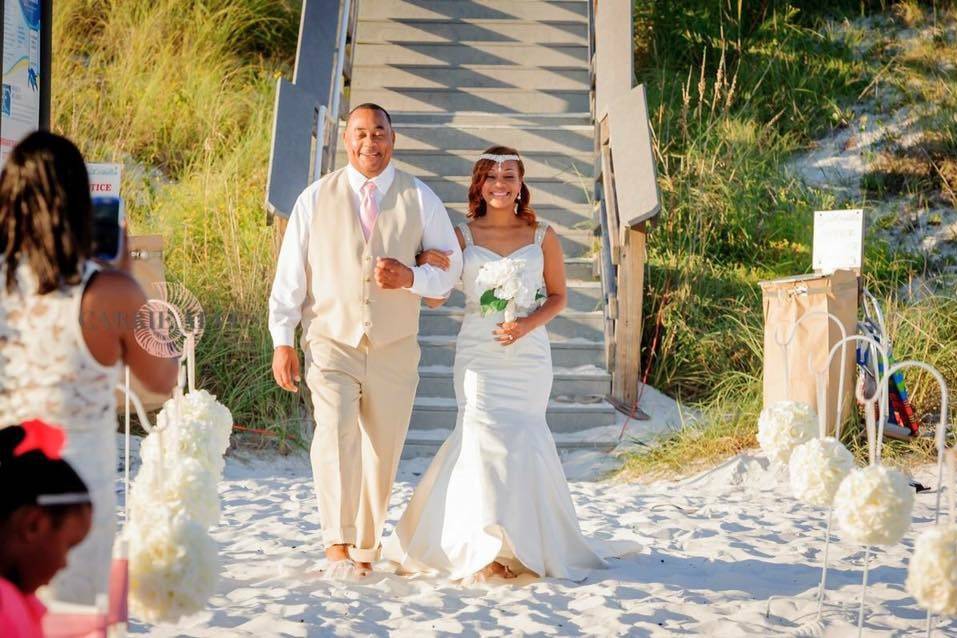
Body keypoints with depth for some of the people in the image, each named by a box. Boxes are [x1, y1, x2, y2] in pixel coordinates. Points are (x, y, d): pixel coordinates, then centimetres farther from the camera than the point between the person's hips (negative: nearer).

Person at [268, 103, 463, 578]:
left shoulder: (420, 199, 5)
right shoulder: (316, 199, 4)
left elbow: (451, 267, 4)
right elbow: (291, 272, 3)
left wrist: (411, 277, -17)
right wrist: (283, 340, -2)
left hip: (394, 349, 2)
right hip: (331, 344, -1)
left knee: (382, 451, 8)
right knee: (337, 434, -22)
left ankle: (365, 548, 25)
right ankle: (338, 547, -23)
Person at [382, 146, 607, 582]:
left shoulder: (542, 236, 5)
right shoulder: (462, 236, 4)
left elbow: (557, 296, 10)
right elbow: (434, 299, 4)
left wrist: (527, 324, -8)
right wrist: (430, 269, -17)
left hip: (528, 353, 0)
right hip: (477, 354, 0)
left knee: (521, 443, -2)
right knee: (483, 439, -8)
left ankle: (521, 545, 15)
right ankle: (484, 550, 0)